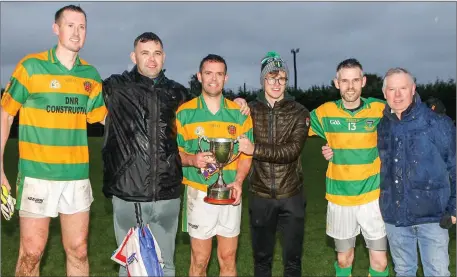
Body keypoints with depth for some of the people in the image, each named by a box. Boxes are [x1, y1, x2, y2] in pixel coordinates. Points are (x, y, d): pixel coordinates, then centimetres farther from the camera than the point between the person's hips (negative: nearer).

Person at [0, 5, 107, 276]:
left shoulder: (91, 74, 7)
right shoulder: (31, 66, -4)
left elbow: (104, 116, 16)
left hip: (77, 175, 4)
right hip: (37, 174, -3)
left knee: (78, 250, 9)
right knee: (31, 252, 4)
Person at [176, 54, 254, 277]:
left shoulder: (239, 113, 4)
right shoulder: (184, 112, -1)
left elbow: (246, 153, 6)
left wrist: (238, 181, -10)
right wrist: (192, 160, -19)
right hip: (199, 194, -2)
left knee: (228, 259, 12)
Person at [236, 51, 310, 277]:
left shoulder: (299, 113, -3)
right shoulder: (250, 110, 2)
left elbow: (292, 151, -14)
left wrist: (255, 149, -23)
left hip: (291, 195, -1)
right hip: (260, 195, 1)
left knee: (292, 258, 13)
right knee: (261, 257, 15)